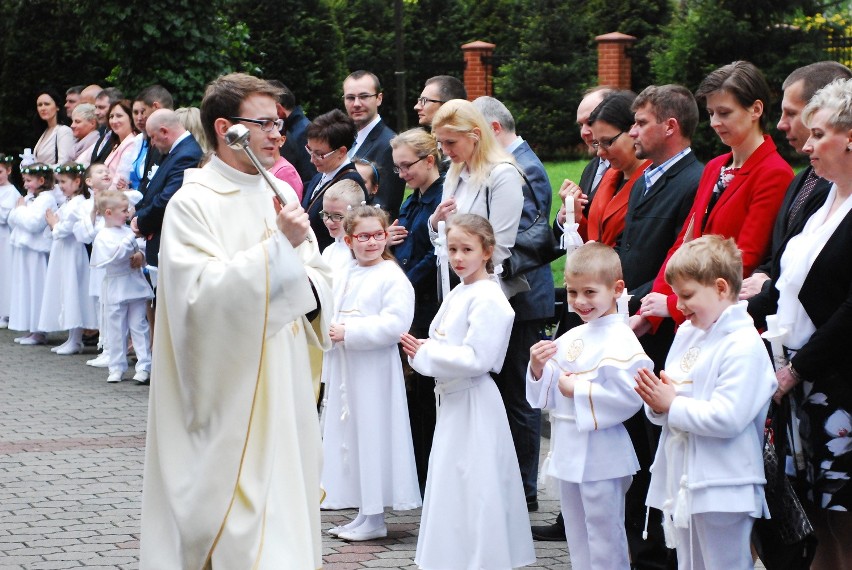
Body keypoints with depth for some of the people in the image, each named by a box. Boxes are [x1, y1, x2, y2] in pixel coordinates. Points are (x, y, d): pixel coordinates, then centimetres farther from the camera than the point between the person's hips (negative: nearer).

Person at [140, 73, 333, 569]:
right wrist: (279, 245, -23)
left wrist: (309, 286, -7)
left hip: (286, 383, 7)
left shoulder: (280, 194, 10)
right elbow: (201, 294, -21)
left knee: (287, 505, 10)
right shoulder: (193, 203, -10)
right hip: (230, 390, -7)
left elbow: (319, 279, 17)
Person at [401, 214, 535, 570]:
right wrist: (421, 351, 1)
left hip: (474, 404, -10)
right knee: (450, 484, 16)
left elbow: (477, 358, -24)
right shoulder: (457, 295, 12)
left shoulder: (487, 300, -17)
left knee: (472, 489, -5)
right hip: (453, 400, 10)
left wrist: (425, 354, -17)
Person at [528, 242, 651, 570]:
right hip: (568, 454, 8)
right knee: (577, 541, 17)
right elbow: (547, 396, 15)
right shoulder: (570, 339, 11)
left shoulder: (619, 340, -14)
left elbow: (627, 396, -25)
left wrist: (578, 390, -20)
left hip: (601, 459, -8)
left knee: (605, 543, 0)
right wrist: (538, 368, -4)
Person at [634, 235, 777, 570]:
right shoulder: (686, 333, 11)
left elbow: (727, 418, -24)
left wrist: (672, 407, -14)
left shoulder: (744, 346, -16)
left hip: (721, 489, -9)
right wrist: (657, 403, -7)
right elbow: (669, 391, 16)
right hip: (683, 480, 9)